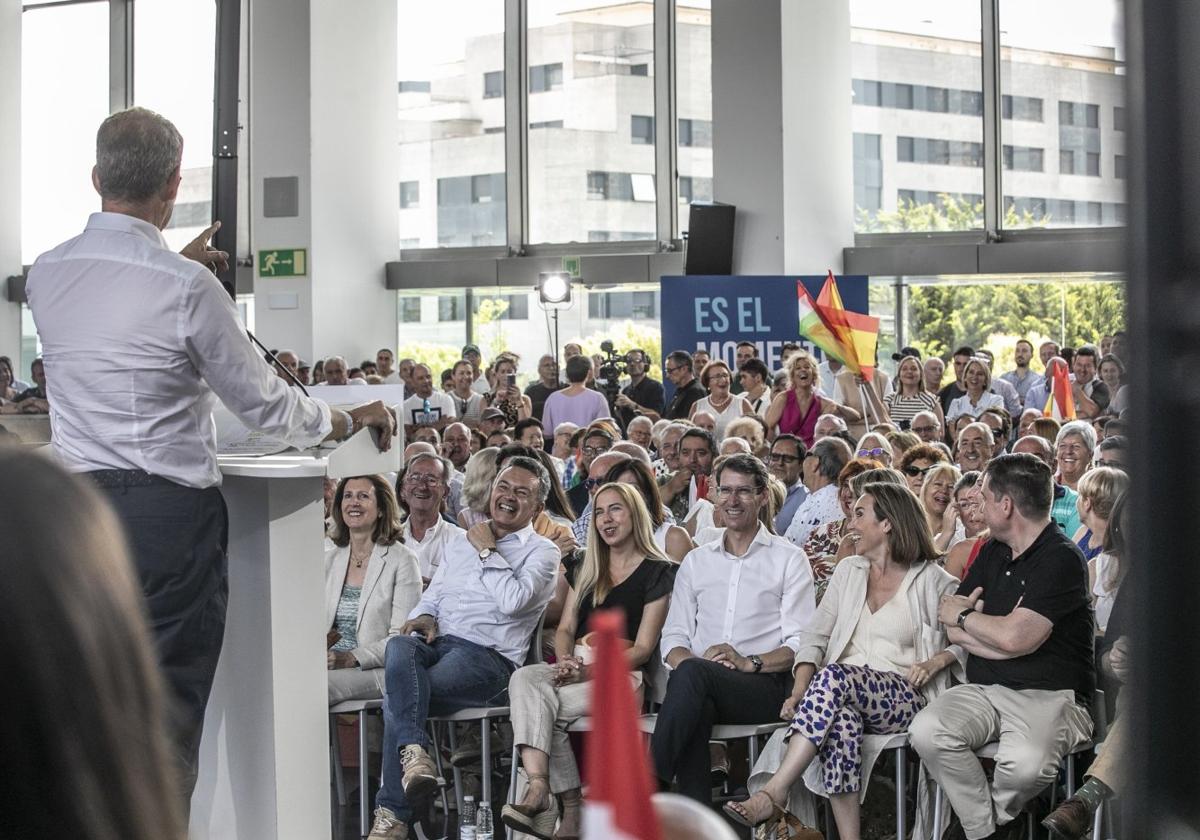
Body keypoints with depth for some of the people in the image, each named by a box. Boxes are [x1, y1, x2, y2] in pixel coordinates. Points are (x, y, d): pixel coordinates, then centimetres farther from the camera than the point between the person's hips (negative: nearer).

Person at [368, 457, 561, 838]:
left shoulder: (542, 551, 7)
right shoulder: (461, 541, 27)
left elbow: (513, 601, -12)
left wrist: (487, 551, -1)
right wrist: (423, 617, 2)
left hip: (487, 656, -5)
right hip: (436, 642, 5)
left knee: (397, 699, -28)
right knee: (399, 646, -35)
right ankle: (413, 750, -48)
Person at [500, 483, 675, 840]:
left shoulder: (657, 573, 5)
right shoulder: (586, 570, 25)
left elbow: (643, 648, -2)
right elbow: (565, 628, 18)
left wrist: (590, 670, -16)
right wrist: (566, 660, -7)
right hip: (575, 669, 5)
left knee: (538, 703, -32)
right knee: (524, 679, -30)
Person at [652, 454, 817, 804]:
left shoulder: (789, 559, 12)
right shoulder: (696, 561, 25)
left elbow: (801, 644, 2)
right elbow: (674, 636, 17)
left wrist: (750, 663, -16)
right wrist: (684, 660, -7)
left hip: (764, 685, -3)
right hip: (699, 688, 3)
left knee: (691, 673, -35)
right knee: (691, 691, -36)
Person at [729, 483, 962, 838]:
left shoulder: (933, 581, 5)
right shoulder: (848, 572, 18)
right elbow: (815, 636, 11)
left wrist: (937, 661, -11)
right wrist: (801, 690, -5)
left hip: (903, 699, -3)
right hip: (842, 692, 3)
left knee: (834, 676, -36)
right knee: (842, 721, -36)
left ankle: (773, 795, -43)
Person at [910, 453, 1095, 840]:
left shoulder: (1061, 559, -10)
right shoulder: (992, 552, 16)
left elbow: (1014, 638, -19)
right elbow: (953, 630, 11)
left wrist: (965, 616, 0)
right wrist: (996, 628, -8)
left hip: (1047, 695, -6)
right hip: (984, 690, 6)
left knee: (1026, 763, -36)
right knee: (926, 731, -24)